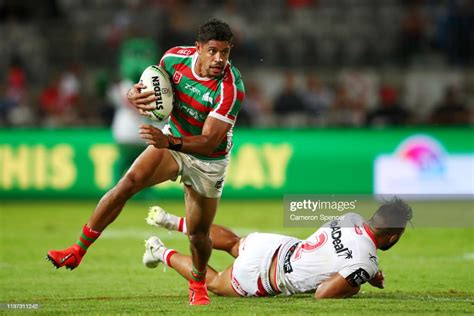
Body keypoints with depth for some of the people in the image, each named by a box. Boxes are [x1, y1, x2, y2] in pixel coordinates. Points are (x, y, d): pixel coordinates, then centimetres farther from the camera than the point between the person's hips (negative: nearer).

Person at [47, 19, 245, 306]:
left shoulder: (231, 88, -30)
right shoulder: (174, 58, -16)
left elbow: (209, 141, -32)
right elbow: (150, 85, 2)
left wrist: (169, 142, -48)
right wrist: (135, 95, -23)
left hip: (209, 161, -3)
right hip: (173, 140, 3)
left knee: (198, 234, 2)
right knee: (129, 182, -21)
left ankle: (198, 283, 34)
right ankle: (77, 251, -16)